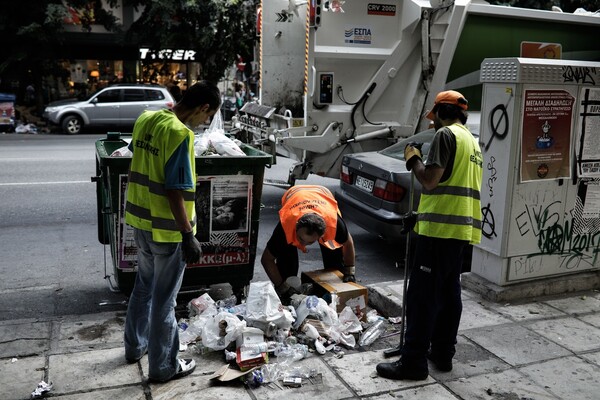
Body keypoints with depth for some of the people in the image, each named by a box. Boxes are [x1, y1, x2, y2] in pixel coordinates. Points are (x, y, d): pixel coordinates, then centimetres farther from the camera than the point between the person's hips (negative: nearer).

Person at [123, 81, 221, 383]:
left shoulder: (145, 119, 3)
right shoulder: (181, 134, -22)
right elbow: (175, 192, -24)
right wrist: (188, 237, -18)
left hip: (140, 221, 8)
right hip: (166, 230, -8)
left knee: (144, 285, 25)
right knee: (164, 299, 6)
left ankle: (135, 346, 41)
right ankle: (163, 367, 21)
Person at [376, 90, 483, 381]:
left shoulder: (446, 134, -8)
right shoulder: (472, 141, 21)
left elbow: (430, 180, -16)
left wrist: (413, 159, 1)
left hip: (441, 226, -10)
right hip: (463, 229, 10)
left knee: (423, 295, -6)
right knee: (449, 292, 14)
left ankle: (413, 361, -3)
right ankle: (443, 353, 22)